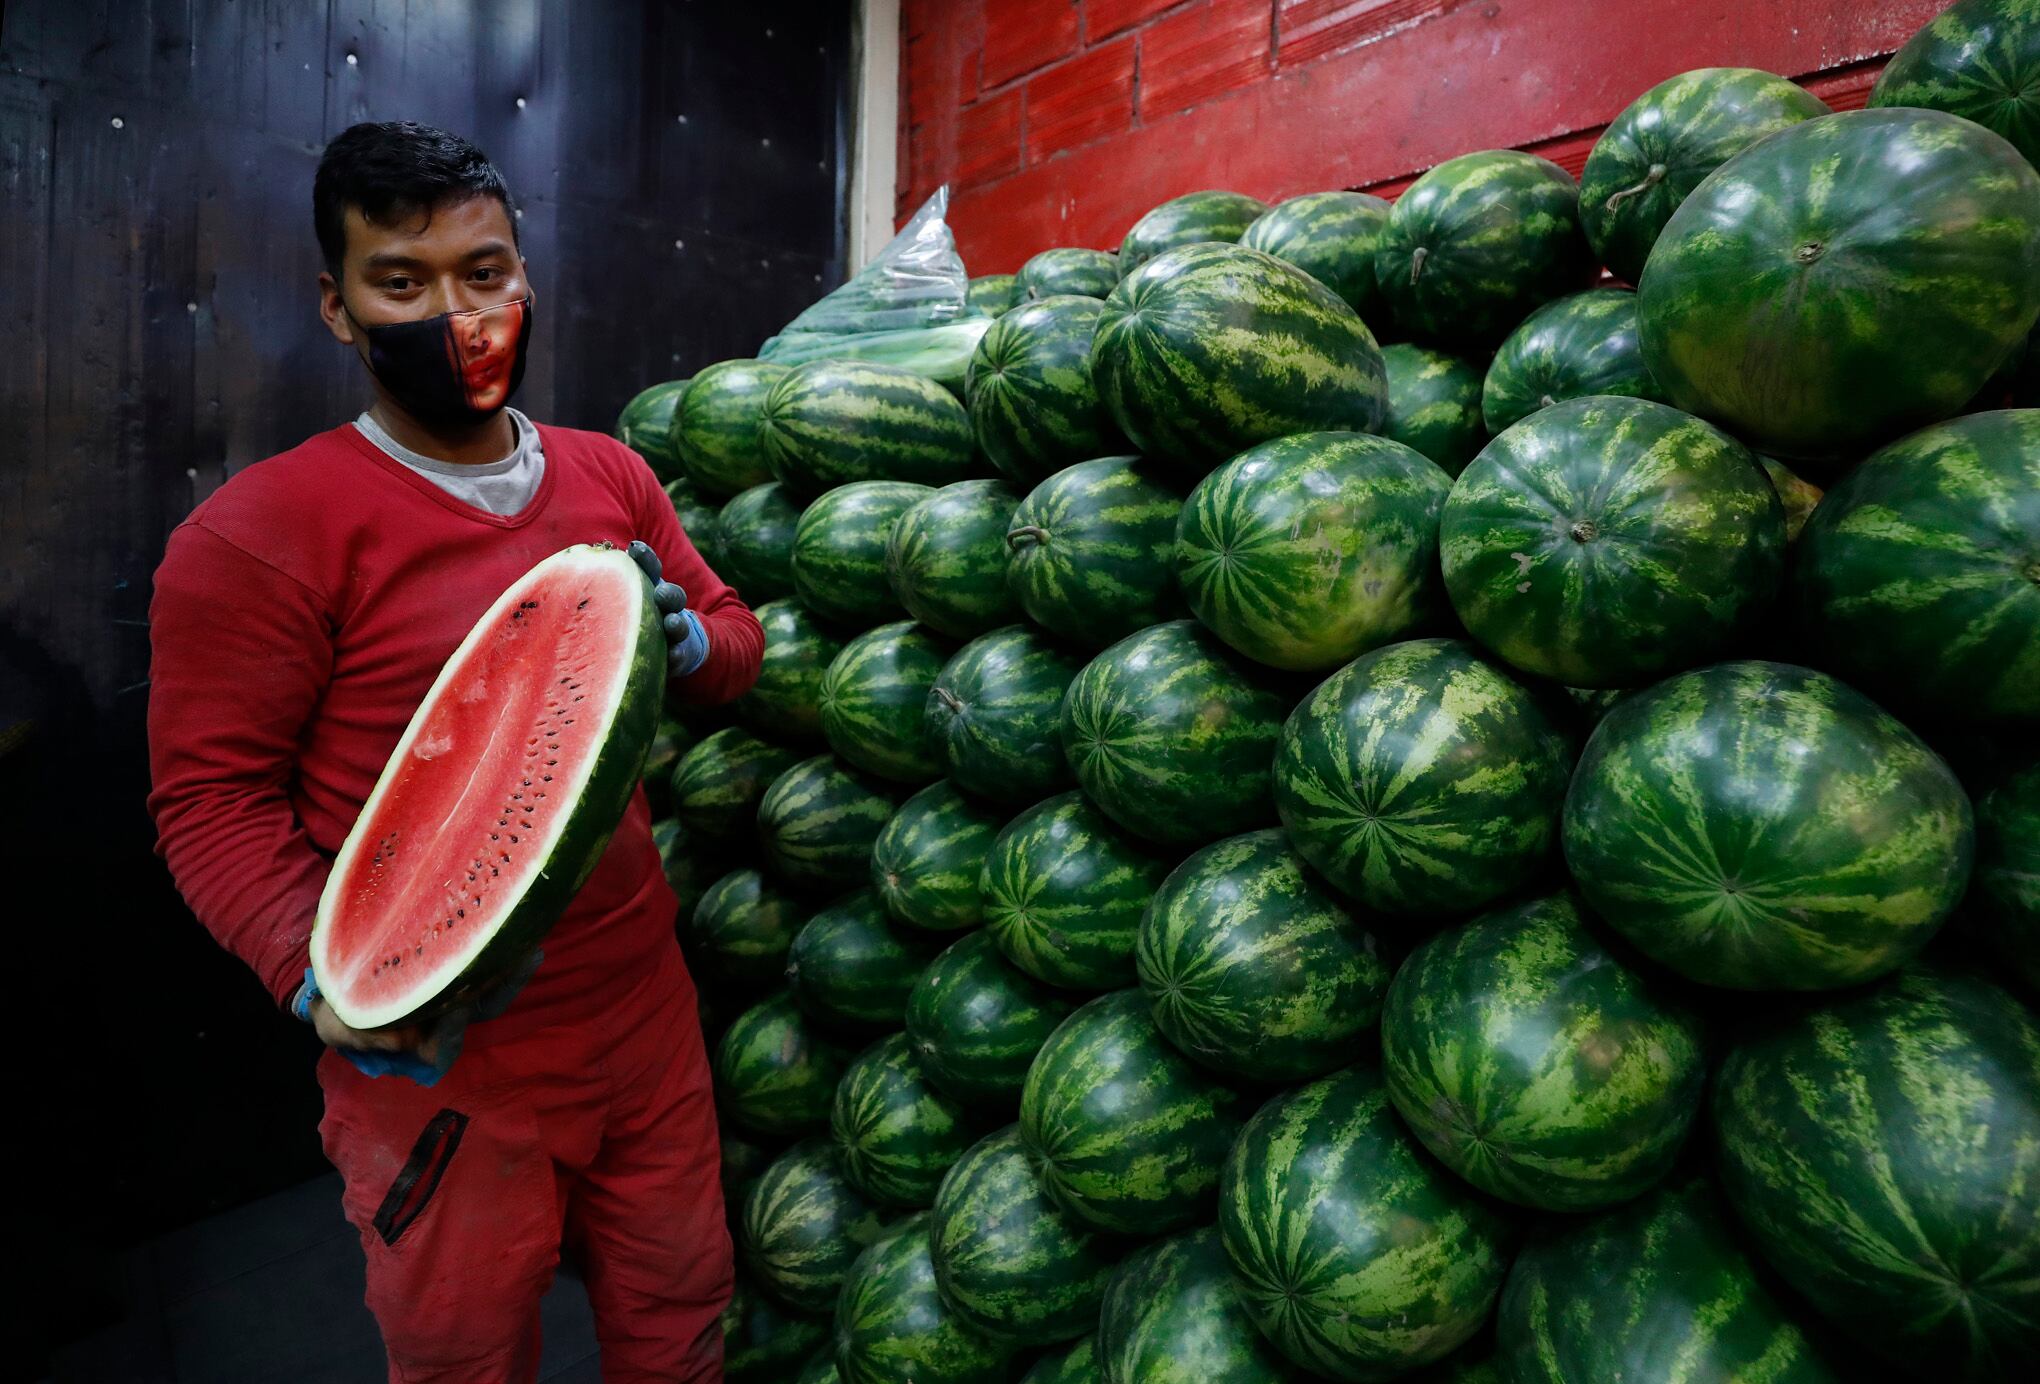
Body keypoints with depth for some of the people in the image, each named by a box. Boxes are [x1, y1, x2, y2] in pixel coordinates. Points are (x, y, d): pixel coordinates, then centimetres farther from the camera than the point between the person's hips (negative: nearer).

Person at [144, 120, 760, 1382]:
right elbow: (213, 793, -11)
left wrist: (685, 640, -12)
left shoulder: (611, 476, 5)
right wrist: (324, 977, -25)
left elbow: (735, 638, 10)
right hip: (441, 1056, -4)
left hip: (645, 1007, 5)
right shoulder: (258, 533, -12)